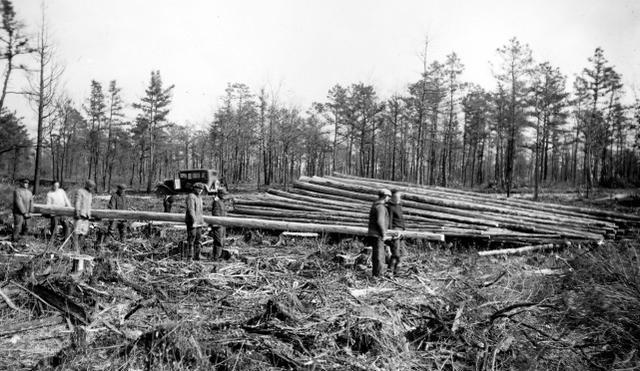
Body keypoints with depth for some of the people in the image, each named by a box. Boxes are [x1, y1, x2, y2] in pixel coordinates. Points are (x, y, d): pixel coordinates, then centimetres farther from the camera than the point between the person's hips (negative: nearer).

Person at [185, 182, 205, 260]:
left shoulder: (199, 197, 18)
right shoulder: (190, 197, -10)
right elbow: (190, 209, -19)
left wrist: (202, 221, 20)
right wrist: (194, 220, -25)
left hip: (199, 222, 9)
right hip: (192, 222, -9)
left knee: (198, 239, 9)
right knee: (191, 239, -8)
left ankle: (196, 256, 15)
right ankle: (189, 256, -5)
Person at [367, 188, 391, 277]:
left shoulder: (375, 205, 16)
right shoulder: (380, 207, -16)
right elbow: (380, 221, -25)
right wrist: (383, 234, -17)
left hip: (373, 233, 10)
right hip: (377, 234, -10)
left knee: (376, 254, 14)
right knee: (379, 255, -7)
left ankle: (376, 274, 20)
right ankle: (378, 275, -4)